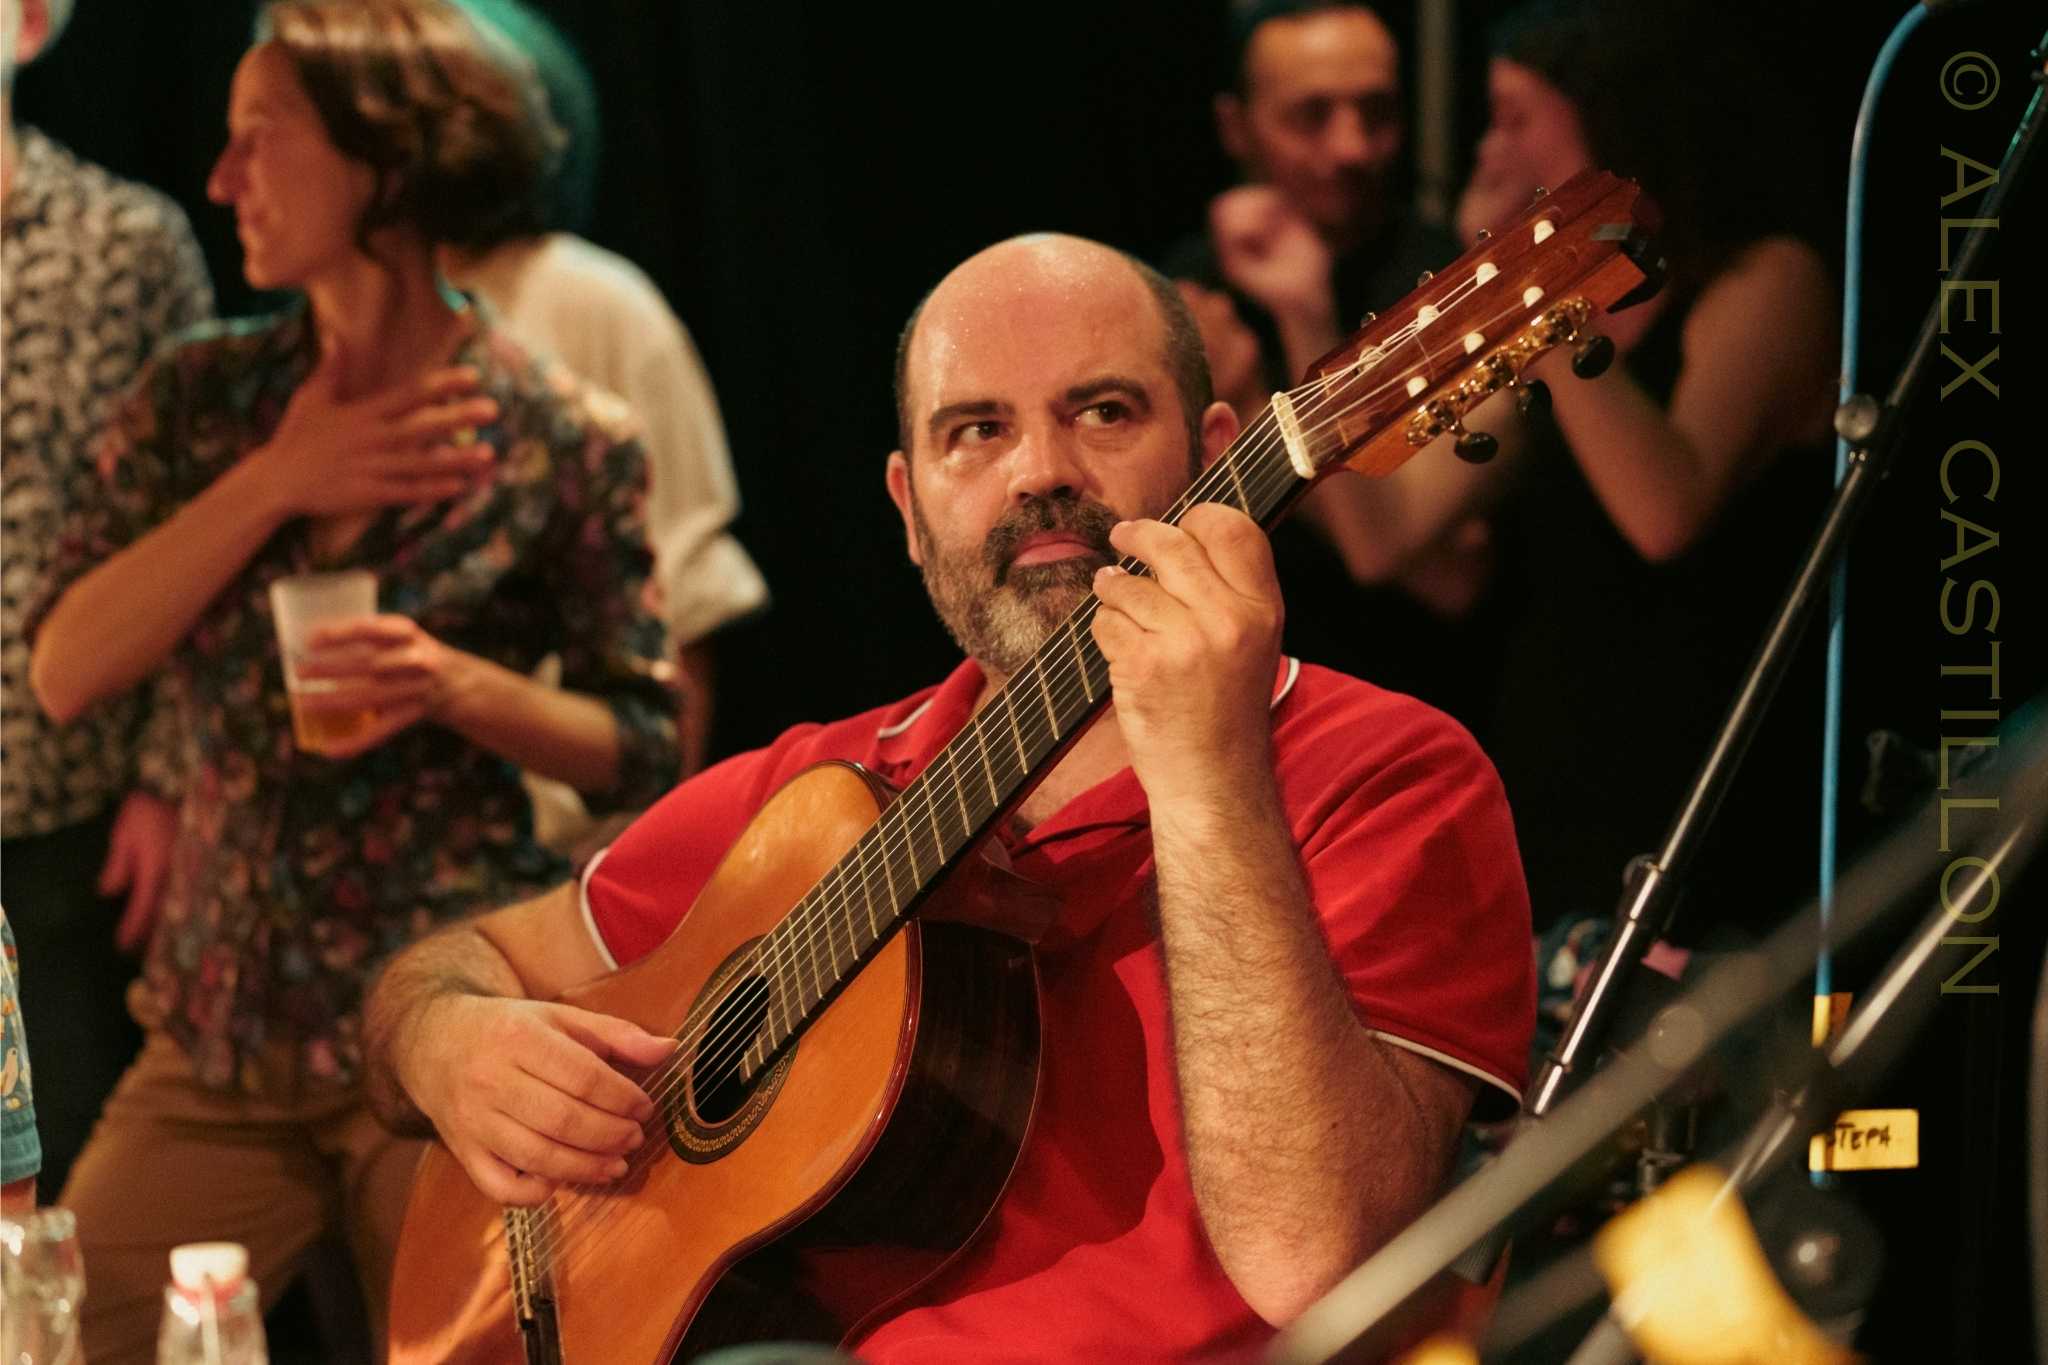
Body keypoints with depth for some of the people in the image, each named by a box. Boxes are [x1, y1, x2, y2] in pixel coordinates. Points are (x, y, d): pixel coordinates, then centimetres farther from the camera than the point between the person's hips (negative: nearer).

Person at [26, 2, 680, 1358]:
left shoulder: (563, 441, -5)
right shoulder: (203, 401, 6)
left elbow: (643, 751, 1)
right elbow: (64, 672, -4)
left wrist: (461, 686, -17)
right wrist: (269, 486, -12)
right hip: (221, 1028, 4)